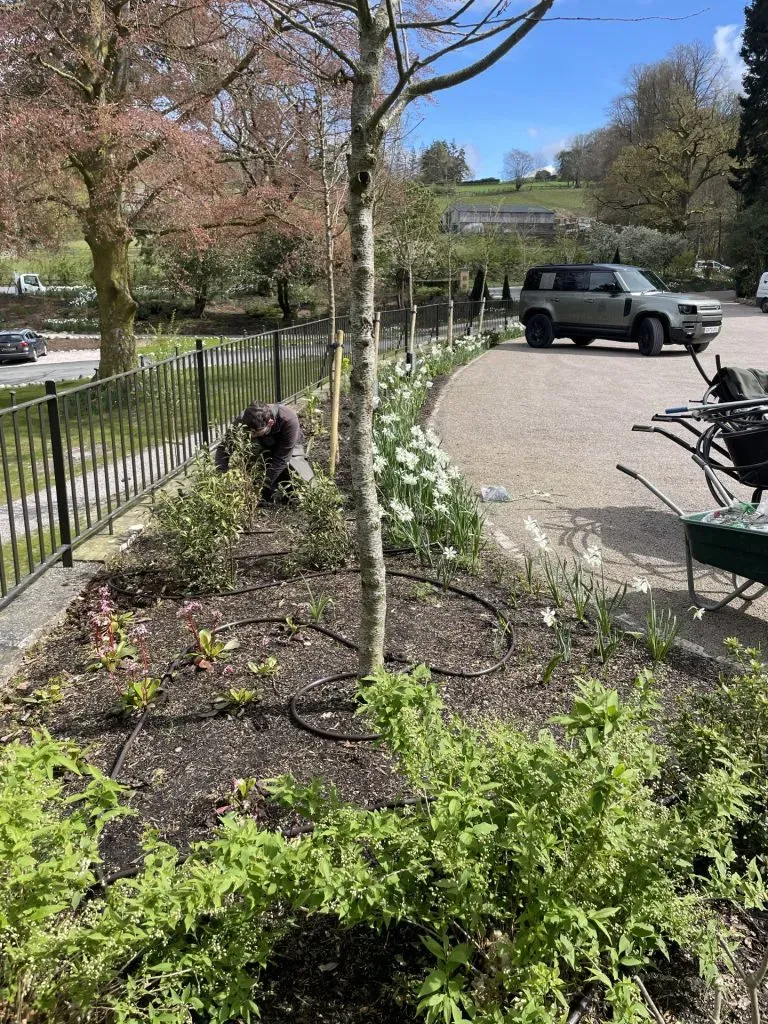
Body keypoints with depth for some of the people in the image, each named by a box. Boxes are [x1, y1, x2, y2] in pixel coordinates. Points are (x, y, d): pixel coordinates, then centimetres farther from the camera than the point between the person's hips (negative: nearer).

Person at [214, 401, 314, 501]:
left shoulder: (289, 420, -40)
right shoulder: (243, 419, -32)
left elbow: (281, 458, -37)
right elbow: (223, 447, -25)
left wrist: (265, 490, -40)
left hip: (290, 447, -2)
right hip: (265, 447, 2)